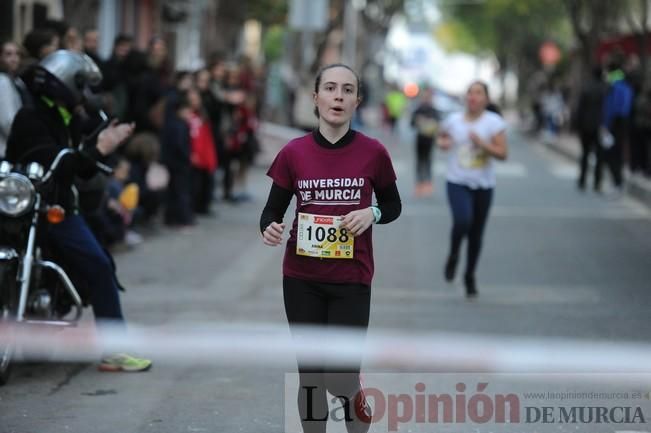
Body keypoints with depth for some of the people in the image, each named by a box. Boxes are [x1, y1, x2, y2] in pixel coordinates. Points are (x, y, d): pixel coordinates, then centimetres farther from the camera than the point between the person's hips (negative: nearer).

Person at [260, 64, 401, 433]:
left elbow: (393, 206, 10)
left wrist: (372, 214, -11)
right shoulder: (293, 152, -2)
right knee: (310, 376, 8)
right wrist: (269, 229, -18)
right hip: (302, 279, 2)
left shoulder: (373, 152, -3)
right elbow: (272, 210, 5)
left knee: (342, 381, -6)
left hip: (351, 280, -1)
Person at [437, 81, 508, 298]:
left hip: (483, 185, 0)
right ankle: (453, 254, 5)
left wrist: (482, 143, -23)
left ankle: (470, 276, 29)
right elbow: (442, 137, 23)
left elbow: (502, 153, -9)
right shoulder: (453, 120, 1)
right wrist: (443, 142, 0)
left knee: (476, 233, 9)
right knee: (462, 221, -25)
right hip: (457, 182, 0)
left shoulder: (494, 122, -5)